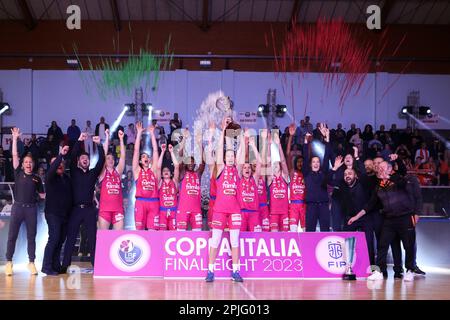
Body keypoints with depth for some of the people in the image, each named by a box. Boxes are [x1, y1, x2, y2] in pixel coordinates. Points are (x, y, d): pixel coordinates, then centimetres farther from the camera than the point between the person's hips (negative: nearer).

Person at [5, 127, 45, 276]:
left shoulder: (37, 178, 11)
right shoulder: (18, 173, 6)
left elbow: (42, 195, 17)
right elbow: (14, 156, 1)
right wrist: (15, 138, -4)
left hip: (31, 208, 2)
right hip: (18, 207, -1)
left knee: (31, 236, 3)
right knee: (12, 236, -1)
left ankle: (31, 263, 8)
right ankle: (9, 263, 4)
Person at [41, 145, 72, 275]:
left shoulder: (67, 178, 15)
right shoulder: (50, 177, -1)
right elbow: (52, 168, -24)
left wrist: (70, 211, 8)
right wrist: (61, 155, -31)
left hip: (65, 214, 6)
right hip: (53, 213, -6)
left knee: (61, 240, 6)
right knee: (54, 238, -13)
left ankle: (56, 265, 11)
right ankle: (47, 266, -8)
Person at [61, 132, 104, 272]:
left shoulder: (93, 173, 14)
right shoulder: (74, 172, 10)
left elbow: (101, 161, 3)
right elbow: (72, 157, -3)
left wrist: (98, 145, -4)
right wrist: (79, 141, -9)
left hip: (89, 209, 1)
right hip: (76, 209, -1)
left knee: (93, 237, 0)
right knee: (71, 237, -1)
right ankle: (65, 265, 0)